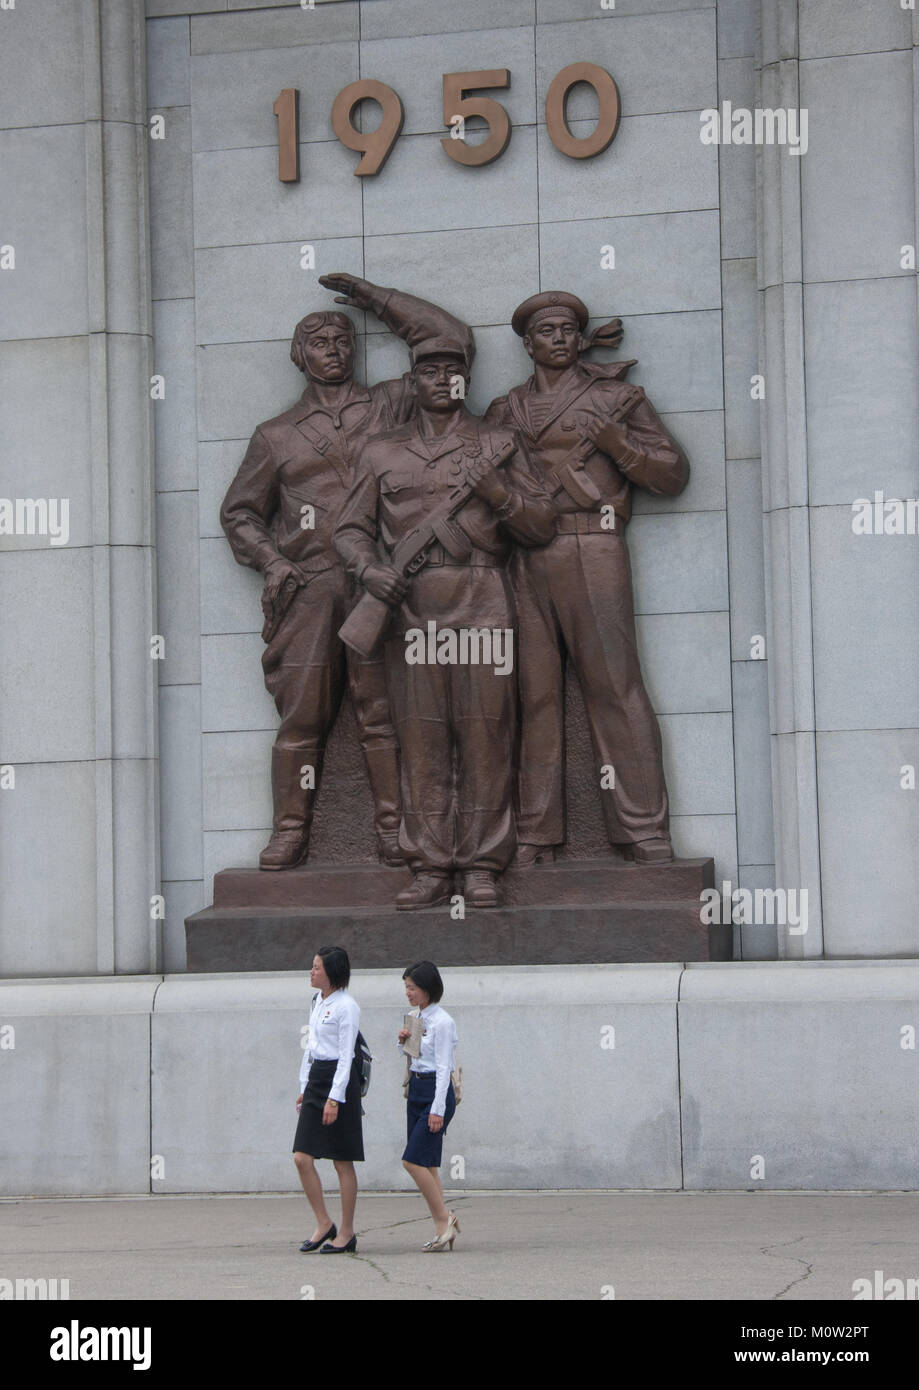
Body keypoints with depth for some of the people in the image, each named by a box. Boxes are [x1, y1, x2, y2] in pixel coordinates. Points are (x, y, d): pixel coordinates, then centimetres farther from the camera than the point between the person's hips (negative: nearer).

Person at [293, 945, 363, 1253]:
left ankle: (346, 1233, 7)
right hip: (316, 1079, 8)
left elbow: (346, 1055, -15)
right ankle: (324, 1224, 10)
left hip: (340, 1081, -8)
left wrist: (335, 1098, -19)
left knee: (343, 1163, 0)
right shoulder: (318, 1003, 14)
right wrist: (305, 1086, 18)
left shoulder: (346, 1006, -12)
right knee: (302, 1158, 1)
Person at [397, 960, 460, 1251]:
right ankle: (442, 1231, 8)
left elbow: (443, 1067, -17)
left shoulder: (442, 1022, -14)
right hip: (416, 1091, 9)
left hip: (436, 1092, -9)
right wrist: (403, 1041, 4)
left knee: (413, 1160, -15)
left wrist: (437, 1109, -21)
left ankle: (444, 1217, -5)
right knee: (427, 1164, 6)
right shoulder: (417, 1018, 13)